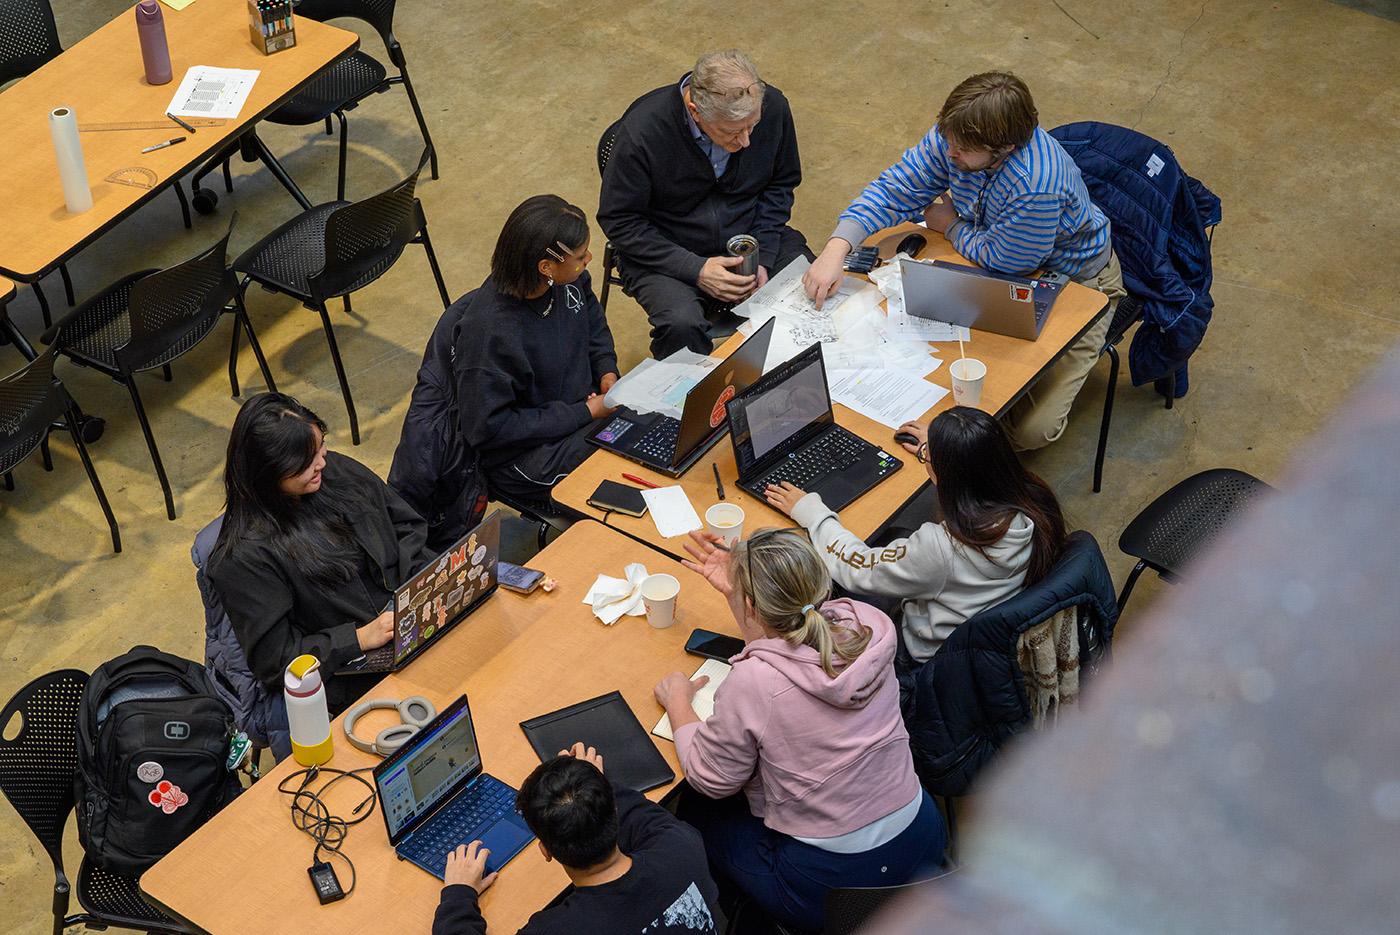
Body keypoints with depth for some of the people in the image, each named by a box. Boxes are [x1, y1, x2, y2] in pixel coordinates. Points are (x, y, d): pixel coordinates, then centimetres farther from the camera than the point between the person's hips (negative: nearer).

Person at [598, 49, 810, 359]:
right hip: (667, 253, -4)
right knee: (682, 326, -34)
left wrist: (762, 258, -7)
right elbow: (618, 220, -14)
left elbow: (781, 185, 6)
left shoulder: (772, 107, -12)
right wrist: (695, 270, -21)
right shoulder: (643, 131, -24)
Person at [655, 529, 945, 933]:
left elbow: (710, 780, -9)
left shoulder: (752, 682, -28)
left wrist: (678, 703, 5)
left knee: (695, 807, 21)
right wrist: (736, 586, 10)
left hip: (829, 887, -6)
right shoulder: (868, 624, -13)